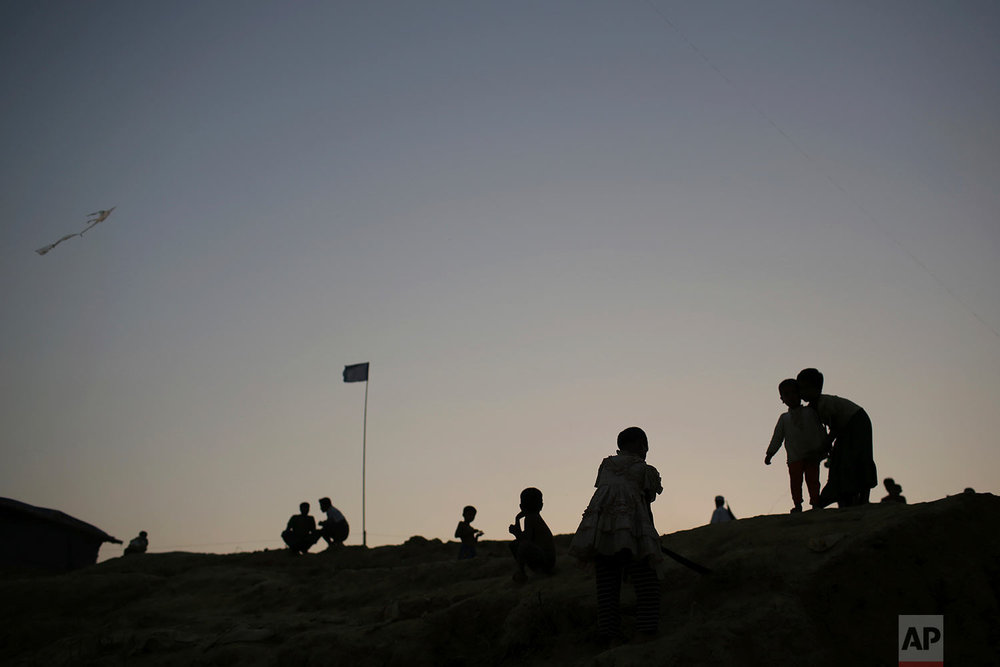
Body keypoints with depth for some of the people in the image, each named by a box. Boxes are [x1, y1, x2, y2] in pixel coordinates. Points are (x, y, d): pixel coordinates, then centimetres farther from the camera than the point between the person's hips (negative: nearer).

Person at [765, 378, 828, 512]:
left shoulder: (810, 412, 12)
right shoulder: (784, 418, 17)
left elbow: (821, 431, 11)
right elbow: (777, 437, 17)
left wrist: (823, 447, 2)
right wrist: (769, 454, 11)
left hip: (812, 455, -1)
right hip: (794, 457, 1)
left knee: (812, 479, -5)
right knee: (795, 481, -7)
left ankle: (815, 503, -2)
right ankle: (797, 505, -3)